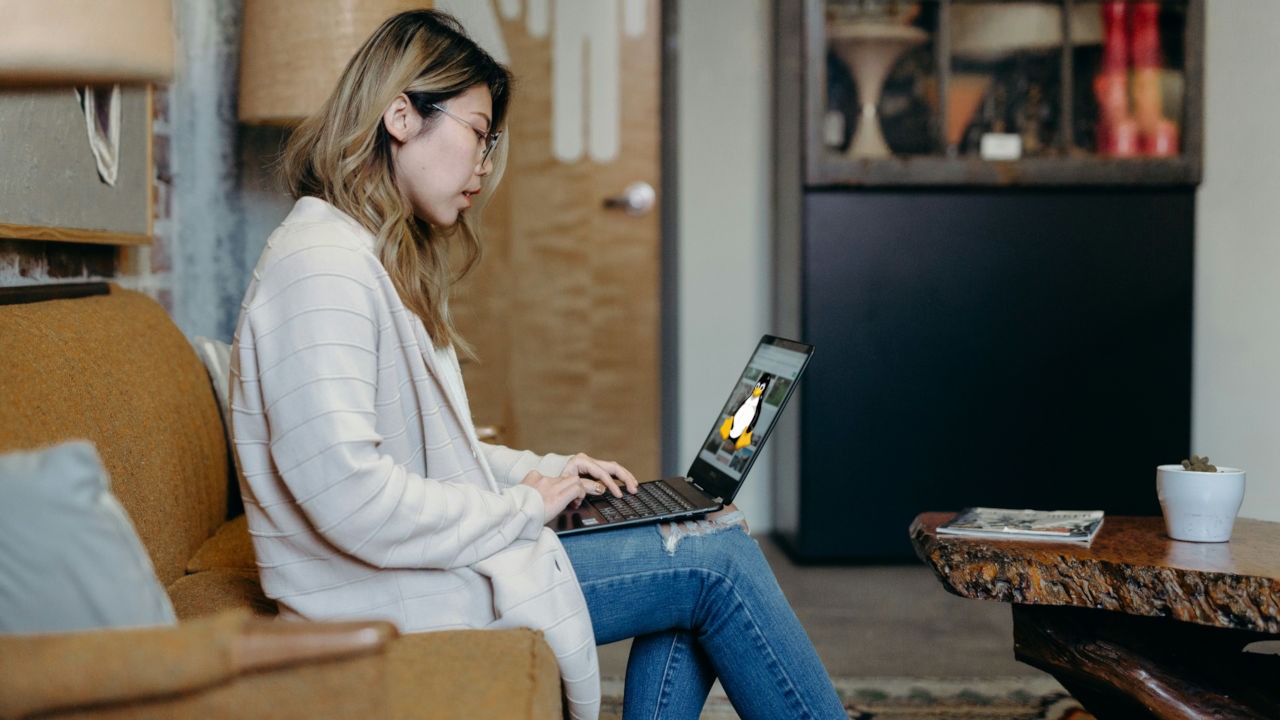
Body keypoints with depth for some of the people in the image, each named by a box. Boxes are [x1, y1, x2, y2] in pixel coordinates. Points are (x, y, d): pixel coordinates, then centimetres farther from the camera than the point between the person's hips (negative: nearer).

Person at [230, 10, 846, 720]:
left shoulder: (385, 258, 16)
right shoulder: (321, 263, -18)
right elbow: (352, 497, -27)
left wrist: (546, 470, 9)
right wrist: (521, 508, -15)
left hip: (440, 554, 10)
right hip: (388, 602, -10)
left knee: (704, 545, 2)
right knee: (715, 557, -8)